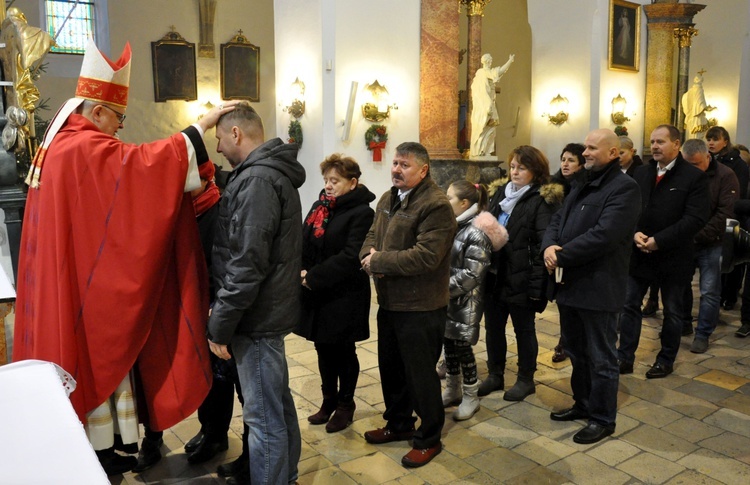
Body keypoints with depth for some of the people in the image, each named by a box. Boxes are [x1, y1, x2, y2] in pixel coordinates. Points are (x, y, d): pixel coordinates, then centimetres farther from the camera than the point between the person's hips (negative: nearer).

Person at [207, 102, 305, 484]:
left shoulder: (257, 179, -18)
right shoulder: (270, 172, 14)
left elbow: (247, 262, -25)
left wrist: (220, 323, -17)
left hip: (256, 316, -11)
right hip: (268, 310, 11)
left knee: (263, 418, 1)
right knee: (279, 404, 21)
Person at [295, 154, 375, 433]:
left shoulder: (361, 213, -12)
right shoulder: (319, 206, 9)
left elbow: (350, 257, -21)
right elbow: (303, 244, 6)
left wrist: (313, 277, -20)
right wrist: (302, 272, -12)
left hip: (344, 297, -6)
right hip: (316, 295, 6)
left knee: (343, 353, 9)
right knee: (324, 351, 16)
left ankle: (345, 405, 28)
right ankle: (329, 402, 33)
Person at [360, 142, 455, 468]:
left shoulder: (436, 206, -19)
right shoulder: (388, 199, 11)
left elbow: (425, 256, -27)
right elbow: (372, 236, 13)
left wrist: (379, 261, -20)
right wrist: (369, 255, -12)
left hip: (421, 307, -9)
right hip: (389, 302, 9)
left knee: (421, 374, 5)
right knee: (390, 367, 20)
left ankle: (429, 438, 24)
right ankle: (399, 423, 40)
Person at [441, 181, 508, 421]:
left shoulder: (476, 233, -18)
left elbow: (471, 275, -21)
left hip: (465, 301, -7)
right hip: (448, 299, 7)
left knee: (462, 347, 2)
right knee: (449, 343, 15)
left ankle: (470, 397, 20)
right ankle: (453, 390, 31)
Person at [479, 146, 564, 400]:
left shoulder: (542, 201, -10)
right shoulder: (501, 193, 11)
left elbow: (544, 243, -16)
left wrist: (536, 284, -21)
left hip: (520, 279, -6)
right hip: (494, 275, 6)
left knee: (523, 330, 10)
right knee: (493, 327, 15)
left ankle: (526, 380, 27)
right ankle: (495, 375, 31)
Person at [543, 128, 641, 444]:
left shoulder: (624, 188, -13)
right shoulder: (582, 186, 17)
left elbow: (603, 235, -24)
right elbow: (557, 220, 11)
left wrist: (561, 255, -18)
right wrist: (549, 245, -11)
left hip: (598, 288, -9)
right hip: (569, 284, 9)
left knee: (601, 358, 6)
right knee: (576, 352, 21)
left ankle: (603, 418, 21)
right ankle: (583, 404, 37)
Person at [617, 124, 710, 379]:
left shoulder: (694, 176, -9)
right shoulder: (641, 173, 6)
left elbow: (695, 219, -17)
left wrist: (659, 240, -21)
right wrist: (635, 233, -15)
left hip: (673, 256, -4)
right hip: (640, 253, 4)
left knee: (672, 311, 11)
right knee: (629, 305, 5)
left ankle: (666, 360, 27)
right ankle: (625, 357, 16)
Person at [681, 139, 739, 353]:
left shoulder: (725, 176, -8)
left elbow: (726, 213, -14)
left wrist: (699, 234, -21)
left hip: (712, 243, -3)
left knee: (709, 291, 1)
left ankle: (703, 334, 12)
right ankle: (683, 324, 30)